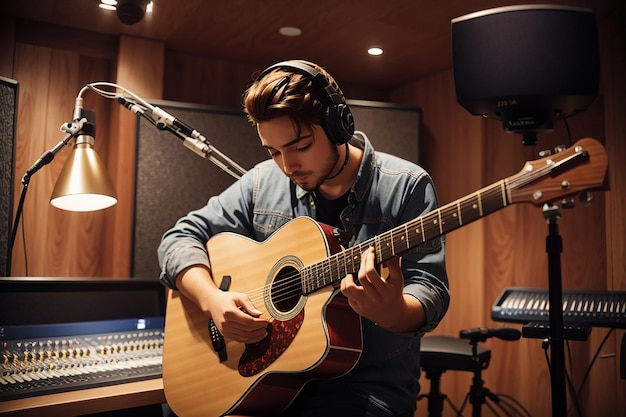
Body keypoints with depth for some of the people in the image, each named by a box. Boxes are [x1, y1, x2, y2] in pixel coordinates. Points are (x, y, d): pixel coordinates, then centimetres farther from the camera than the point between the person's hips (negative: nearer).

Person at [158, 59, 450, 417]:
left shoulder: (406, 186, -8)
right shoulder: (262, 183, 4)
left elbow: (432, 292, -12)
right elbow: (182, 237, 6)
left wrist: (392, 312, -34)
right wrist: (212, 299, -12)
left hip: (366, 384, -2)